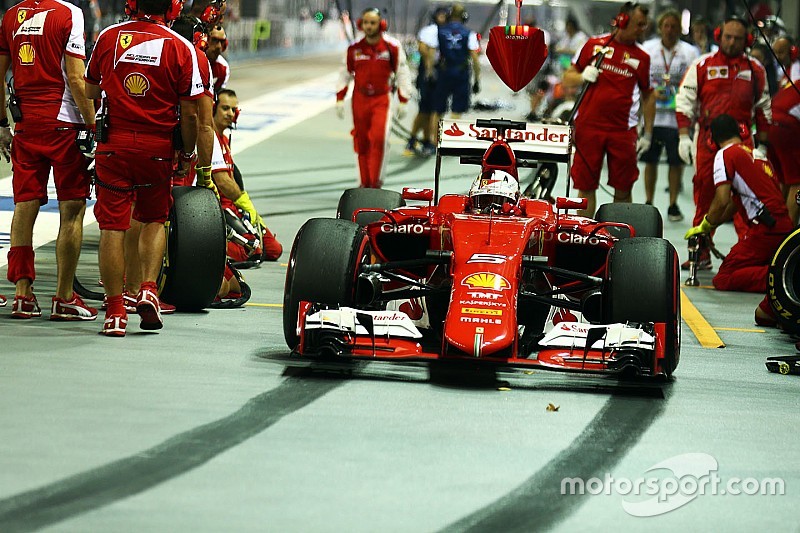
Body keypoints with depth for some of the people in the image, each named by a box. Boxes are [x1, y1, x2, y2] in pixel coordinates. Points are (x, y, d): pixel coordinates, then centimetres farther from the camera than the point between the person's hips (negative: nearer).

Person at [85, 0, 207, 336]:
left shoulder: (108, 37, 0)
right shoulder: (180, 48, -5)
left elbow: (90, 90, 11)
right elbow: (189, 113, -3)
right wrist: (187, 154, 11)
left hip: (113, 144, 0)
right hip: (157, 148, 0)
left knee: (112, 226, 3)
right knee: (154, 220, 19)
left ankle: (115, 311, 2)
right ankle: (149, 289, 3)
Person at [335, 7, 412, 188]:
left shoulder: (392, 47, -5)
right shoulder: (354, 48, 2)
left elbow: (402, 73, 2)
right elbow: (346, 73, 13)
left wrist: (403, 101, 1)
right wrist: (340, 99, 9)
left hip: (382, 99, -3)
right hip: (360, 99, 3)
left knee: (379, 139, -19)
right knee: (361, 142, 6)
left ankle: (376, 180, -10)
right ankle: (365, 182, 17)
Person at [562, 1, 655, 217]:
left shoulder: (642, 58, 8)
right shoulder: (594, 45, 6)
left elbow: (648, 96, 13)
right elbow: (568, 76, 12)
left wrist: (647, 134, 8)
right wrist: (582, 76, -10)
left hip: (622, 130, 1)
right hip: (588, 126, 0)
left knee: (623, 189, 1)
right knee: (586, 186, 4)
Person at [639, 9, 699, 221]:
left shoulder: (690, 52, 1)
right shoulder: (647, 49, 5)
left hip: (678, 115, -1)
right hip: (652, 114, 1)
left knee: (676, 162, 1)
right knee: (650, 160, 7)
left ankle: (673, 204, 12)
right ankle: (648, 202, 19)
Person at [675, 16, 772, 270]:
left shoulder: (755, 69, 10)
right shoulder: (701, 65, 5)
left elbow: (763, 108, 16)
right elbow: (684, 101, 4)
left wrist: (762, 145, 12)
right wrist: (683, 136, -4)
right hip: (707, 138, 0)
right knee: (704, 191, 2)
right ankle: (702, 252, 8)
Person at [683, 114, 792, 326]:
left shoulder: (725, 154, -1)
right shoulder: (756, 155, 24)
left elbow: (722, 201, -11)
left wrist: (706, 225, 7)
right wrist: (705, 228, 34)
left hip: (764, 229, -8)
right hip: (784, 227, 8)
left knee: (723, 280, -3)